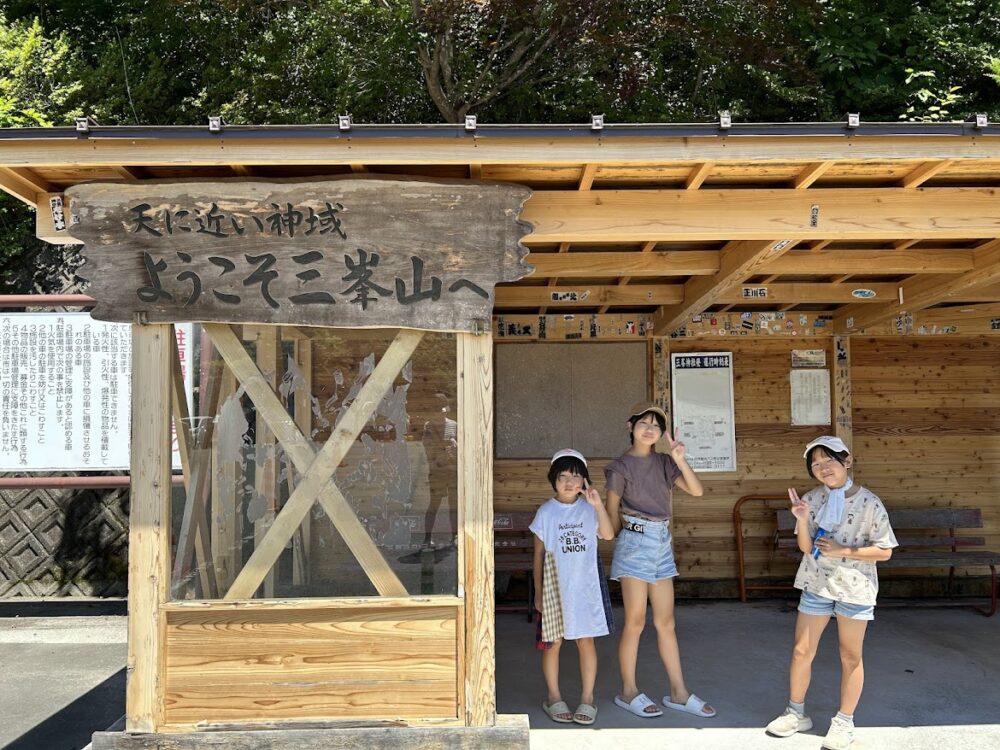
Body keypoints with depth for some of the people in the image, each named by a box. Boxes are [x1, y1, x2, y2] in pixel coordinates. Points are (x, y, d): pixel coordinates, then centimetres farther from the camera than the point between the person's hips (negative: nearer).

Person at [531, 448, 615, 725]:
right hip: (554, 585, -1)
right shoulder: (546, 512, -2)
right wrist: (538, 592, 1)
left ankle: (587, 698, 18)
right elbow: (539, 554, 2)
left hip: (585, 585, 1)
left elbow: (608, 534, -16)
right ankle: (553, 697, 23)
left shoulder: (588, 509, 1)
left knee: (586, 640, 6)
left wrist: (598, 505, -27)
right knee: (552, 642, 7)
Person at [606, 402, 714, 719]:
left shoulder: (664, 463, 9)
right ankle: (628, 691, 14)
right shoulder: (621, 466, -5)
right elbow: (612, 512, 0)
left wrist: (680, 459, -14)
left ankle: (678, 692, 16)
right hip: (635, 543, -5)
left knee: (666, 622, 10)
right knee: (635, 621, 1)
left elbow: (697, 490, -3)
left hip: (663, 544, 5)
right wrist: (626, 539, 5)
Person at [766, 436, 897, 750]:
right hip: (816, 585, 3)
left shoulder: (869, 503, -14)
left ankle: (844, 722, 27)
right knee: (801, 651, 9)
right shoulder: (812, 499, -5)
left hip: (855, 588, -3)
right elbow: (806, 548, -4)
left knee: (850, 657, 11)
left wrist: (844, 551, -19)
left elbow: (884, 551, -9)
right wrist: (802, 520, -22)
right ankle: (796, 713, 28)